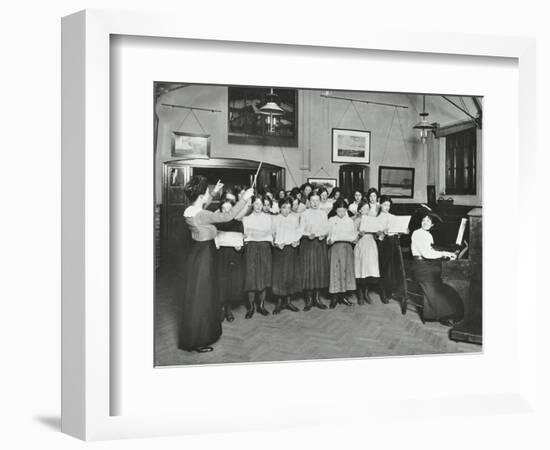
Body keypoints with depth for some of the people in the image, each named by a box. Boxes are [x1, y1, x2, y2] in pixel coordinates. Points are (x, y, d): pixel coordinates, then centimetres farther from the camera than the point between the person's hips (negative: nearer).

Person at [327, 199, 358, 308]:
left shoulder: (350, 221, 12)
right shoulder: (331, 220, 7)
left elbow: (354, 235, 15)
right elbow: (328, 235, 3)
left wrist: (353, 239, -6)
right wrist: (329, 240, -17)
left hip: (347, 247, 3)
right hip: (335, 247, -2)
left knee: (346, 270, 1)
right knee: (335, 270, -7)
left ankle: (342, 296, 9)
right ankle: (334, 297, -4)